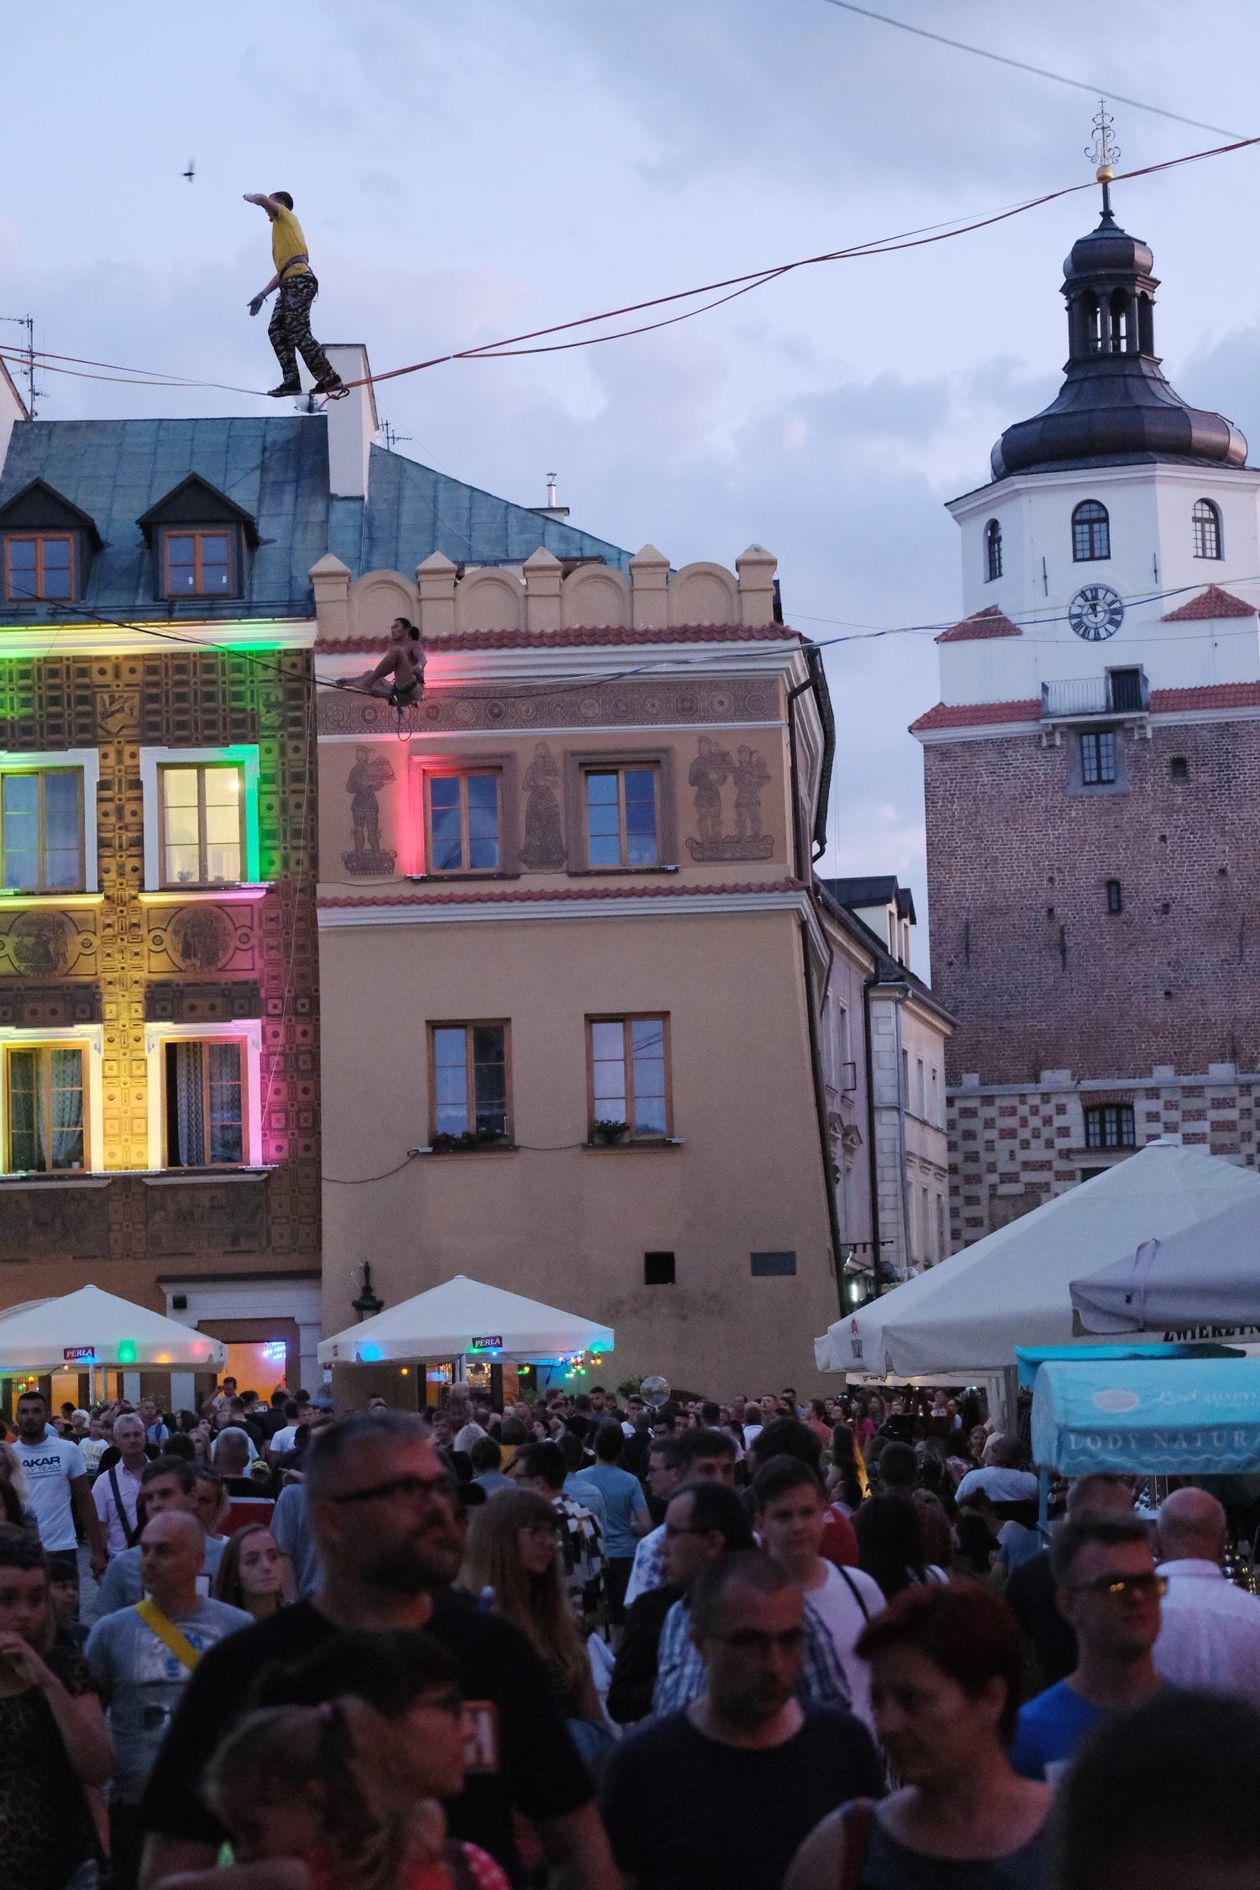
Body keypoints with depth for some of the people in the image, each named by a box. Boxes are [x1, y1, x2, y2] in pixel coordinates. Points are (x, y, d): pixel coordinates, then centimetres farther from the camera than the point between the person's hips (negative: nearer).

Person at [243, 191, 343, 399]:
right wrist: (263, 294, 26)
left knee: (299, 333, -16)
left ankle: (330, 379, -18)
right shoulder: (283, 229, 33)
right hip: (290, 284, 10)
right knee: (276, 330, 3)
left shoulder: (285, 215, 9)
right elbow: (282, 270, 31)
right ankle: (291, 381, -4)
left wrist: (249, 196, 15)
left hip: (300, 282, -10)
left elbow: (261, 198, -8)